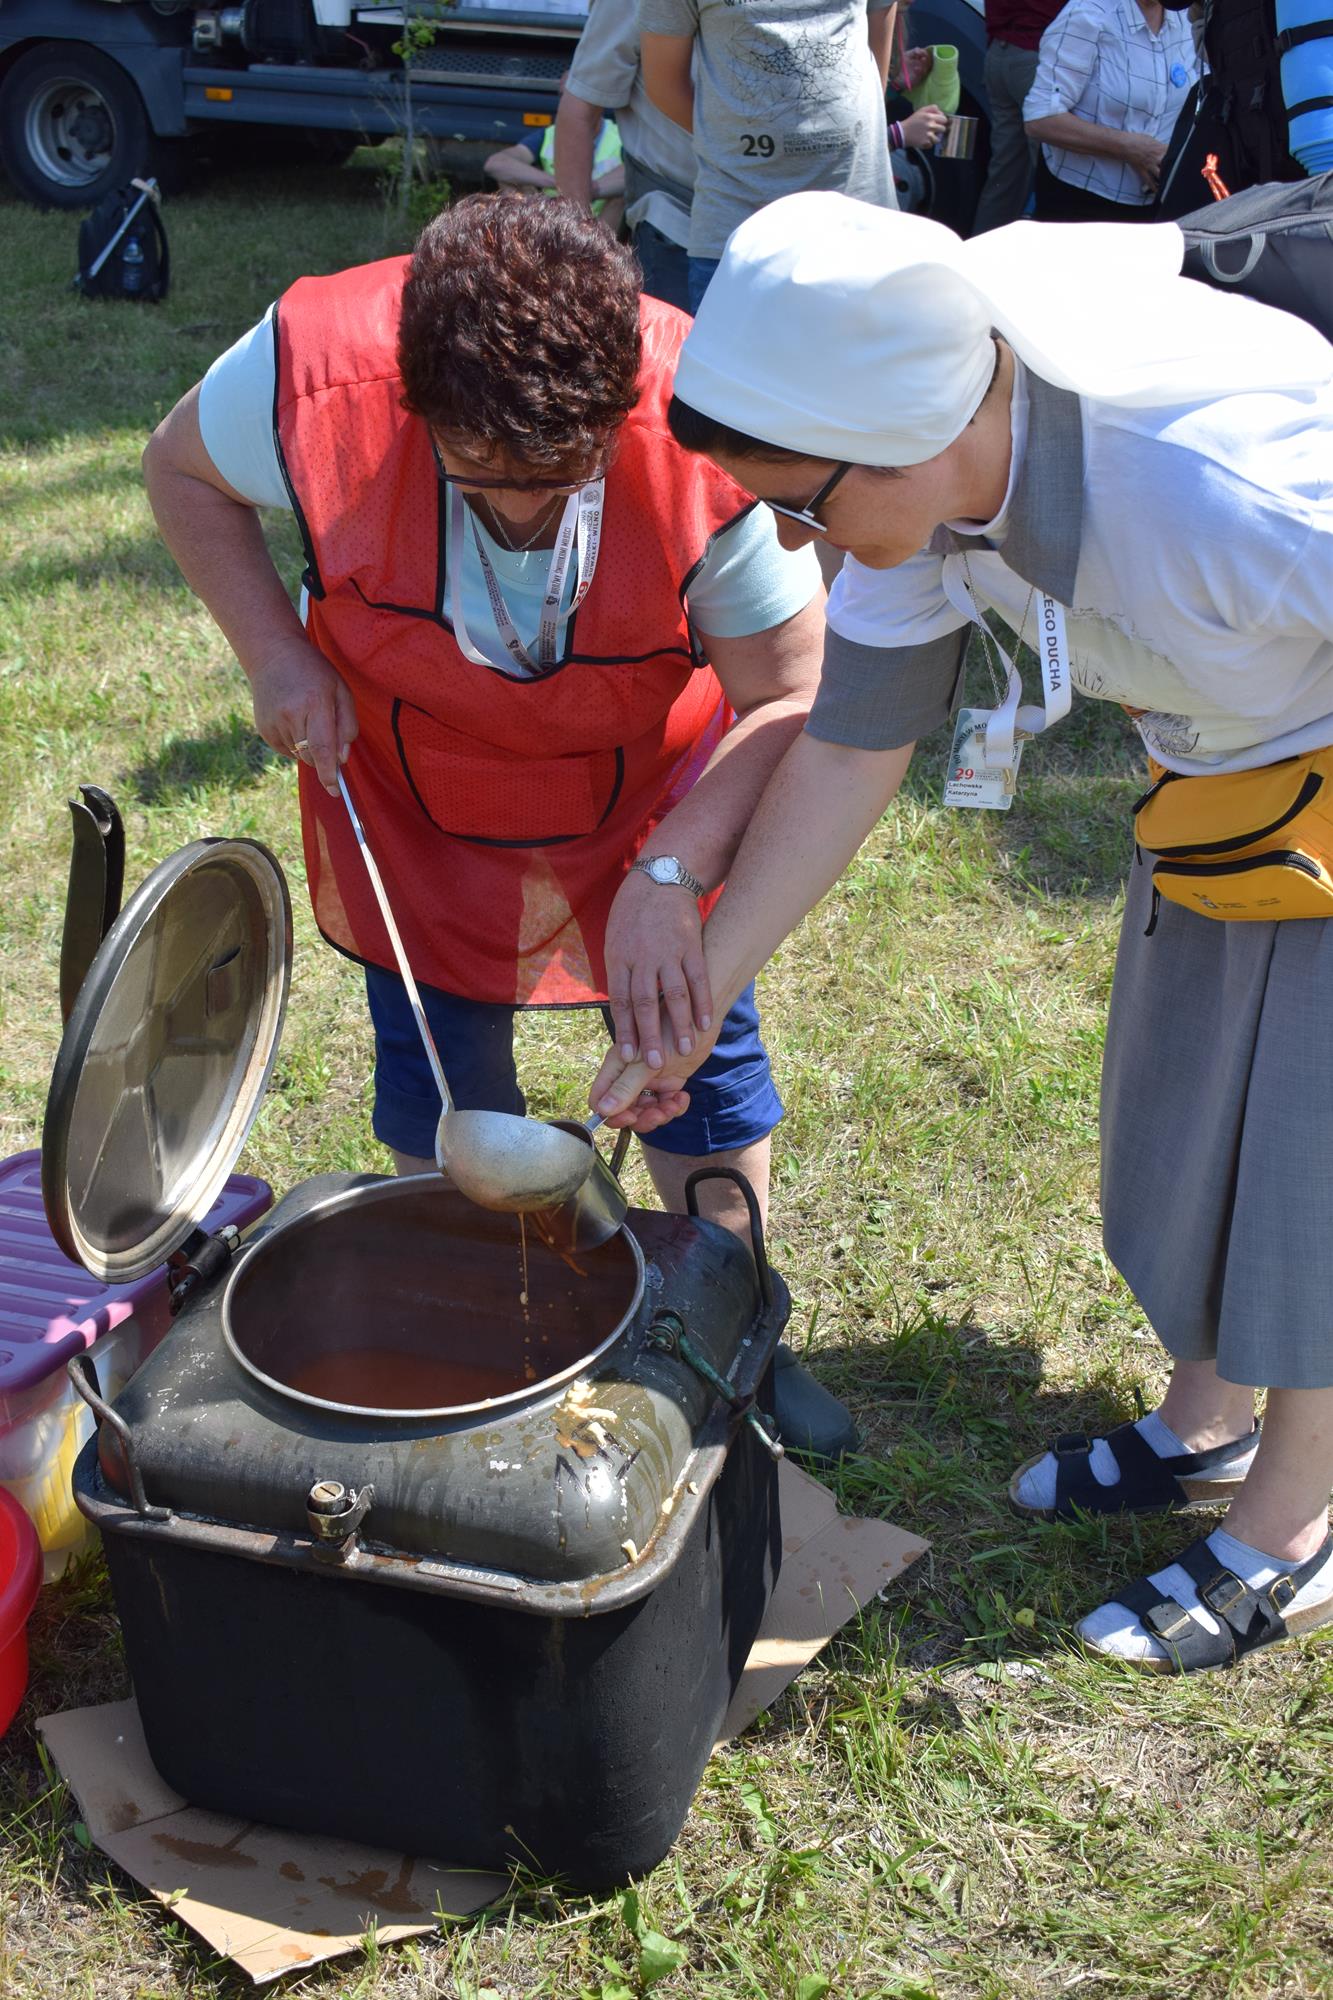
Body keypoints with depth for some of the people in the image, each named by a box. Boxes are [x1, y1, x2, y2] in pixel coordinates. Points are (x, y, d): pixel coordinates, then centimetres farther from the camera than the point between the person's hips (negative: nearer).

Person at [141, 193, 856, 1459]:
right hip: (414, 814, 1)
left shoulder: (702, 437, -33)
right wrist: (274, 655, -19)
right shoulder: (313, 375, -30)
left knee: (699, 1050, 9)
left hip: (654, 801, 0)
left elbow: (788, 696, -24)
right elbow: (184, 467, -7)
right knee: (438, 1092, 10)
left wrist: (671, 876, -36)